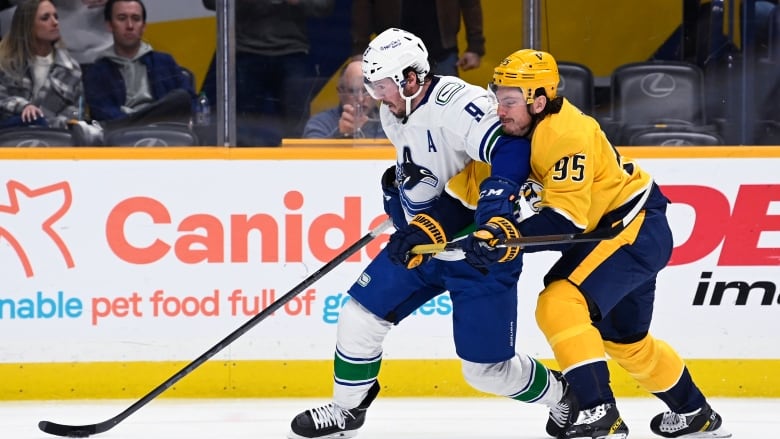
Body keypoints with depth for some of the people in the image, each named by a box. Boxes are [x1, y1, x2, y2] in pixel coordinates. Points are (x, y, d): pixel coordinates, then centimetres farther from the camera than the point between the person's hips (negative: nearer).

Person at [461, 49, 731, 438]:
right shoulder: (522, 132, 0)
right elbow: (497, 198, -3)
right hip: (608, 231, 11)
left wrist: (510, 235, -43)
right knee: (624, 339, 24)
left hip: (636, 229, -11)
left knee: (559, 305, -26)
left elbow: (566, 219, -33)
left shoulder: (566, 135, -27)